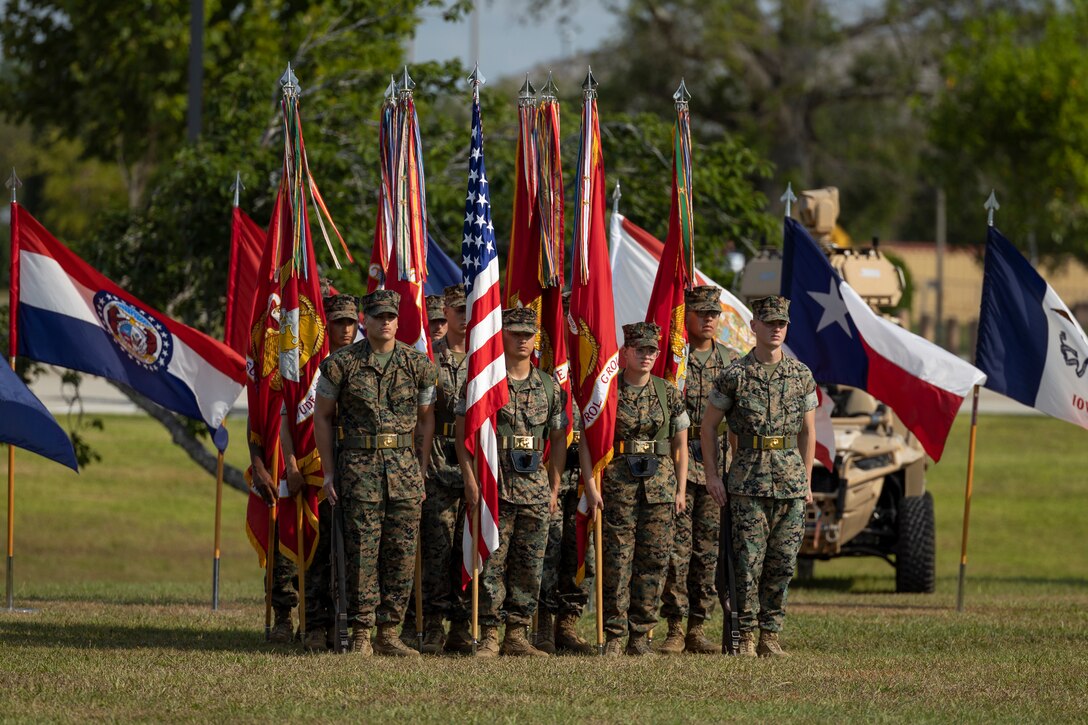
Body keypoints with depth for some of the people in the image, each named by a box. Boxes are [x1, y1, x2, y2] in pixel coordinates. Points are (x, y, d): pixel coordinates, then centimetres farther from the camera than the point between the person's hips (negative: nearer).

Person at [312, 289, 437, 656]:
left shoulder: (418, 364, 6)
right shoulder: (342, 364, -1)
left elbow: (426, 418, 14)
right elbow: (322, 417, 6)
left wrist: (422, 471, 8)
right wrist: (329, 473, 3)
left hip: (404, 464, 3)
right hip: (358, 464, -3)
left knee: (402, 553, 2)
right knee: (362, 551, -5)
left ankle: (388, 632, 10)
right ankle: (361, 634, -1)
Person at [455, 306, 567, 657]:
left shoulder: (549, 386, 11)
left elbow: (558, 438, 17)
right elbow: (463, 434, -1)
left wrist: (554, 487, 10)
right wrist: (470, 480, -9)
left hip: (536, 488, 4)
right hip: (494, 486, -4)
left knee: (529, 566, 4)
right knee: (491, 563, -5)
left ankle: (518, 635, 11)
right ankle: (489, 637, -1)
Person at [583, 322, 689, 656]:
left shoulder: (668, 393, 8)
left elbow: (680, 445, 12)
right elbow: (588, 442, -1)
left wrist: (681, 490, 5)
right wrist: (591, 486, -9)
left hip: (660, 486, 3)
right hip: (618, 486, -3)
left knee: (654, 561, 1)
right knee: (617, 561, -5)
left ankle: (641, 635, 8)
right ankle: (615, 637, 0)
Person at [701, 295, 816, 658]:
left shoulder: (801, 375, 8)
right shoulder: (735, 375, -1)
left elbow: (808, 430, 16)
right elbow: (708, 425, 6)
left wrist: (806, 480, 11)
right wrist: (712, 476, 1)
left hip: (791, 481, 3)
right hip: (748, 481, -3)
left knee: (783, 562, 3)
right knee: (748, 562, -4)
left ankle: (770, 636, 10)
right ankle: (746, 637, 2)